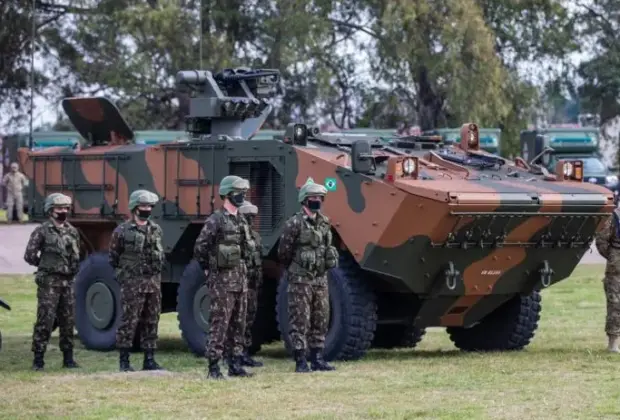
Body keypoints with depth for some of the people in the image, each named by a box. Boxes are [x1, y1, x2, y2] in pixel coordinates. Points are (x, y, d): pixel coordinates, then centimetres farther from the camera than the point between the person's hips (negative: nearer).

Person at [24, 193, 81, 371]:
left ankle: (68, 358, 14)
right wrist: (46, 265, 5)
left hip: (67, 281, 5)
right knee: (45, 321, -8)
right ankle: (38, 359, -5)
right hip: (48, 282, -5)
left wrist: (71, 269, 10)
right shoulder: (42, 231, -5)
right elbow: (30, 256, -4)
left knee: (68, 321, 7)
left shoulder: (72, 232, 12)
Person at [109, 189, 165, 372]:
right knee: (129, 321, -5)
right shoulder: (122, 231, -4)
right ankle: (124, 361, 0)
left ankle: (149, 360, 12)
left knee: (151, 322, 7)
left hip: (154, 281, 5)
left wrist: (156, 273, 14)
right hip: (132, 282, -5)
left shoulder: (156, 230, 12)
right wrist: (123, 275, -1)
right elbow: (114, 258, 1)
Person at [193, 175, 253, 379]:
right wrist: (208, 269, -4)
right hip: (222, 280, -8)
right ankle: (213, 367, -6)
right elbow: (199, 248, -12)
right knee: (220, 323, -8)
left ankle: (235, 364, 15)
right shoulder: (215, 220, -11)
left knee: (238, 324, 9)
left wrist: (242, 270, 16)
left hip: (240, 279, 8)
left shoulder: (241, 221, 14)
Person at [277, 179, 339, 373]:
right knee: (300, 321, -4)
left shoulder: (325, 223, 11)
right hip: (300, 280, -7)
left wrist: (321, 268, 13)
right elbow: (283, 252, -5)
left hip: (320, 279, 7)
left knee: (320, 320, 8)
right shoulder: (295, 223, -10)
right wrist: (295, 269, 7)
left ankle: (317, 358, 15)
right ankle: (300, 361, -2)